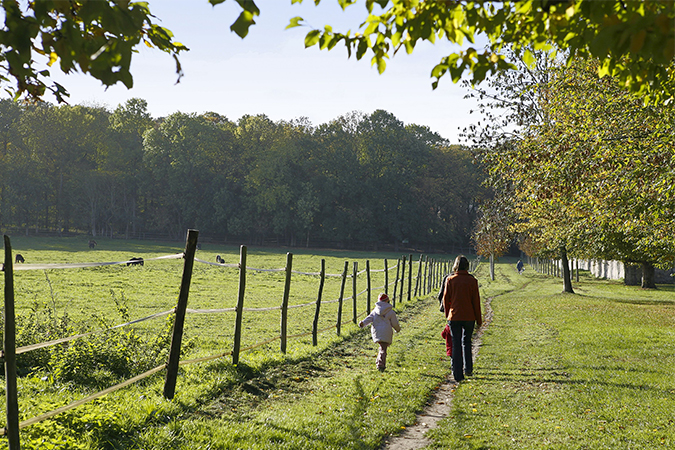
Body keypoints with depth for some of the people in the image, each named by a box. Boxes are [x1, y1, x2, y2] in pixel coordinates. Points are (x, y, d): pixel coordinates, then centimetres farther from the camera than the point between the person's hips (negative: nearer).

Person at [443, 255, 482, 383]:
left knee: (456, 344, 3)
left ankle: (458, 374, 0)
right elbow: (476, 301, -1)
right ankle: (468, 369, 18)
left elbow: (446, 299, 1)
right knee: (467, 342, 20)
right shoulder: (472, 281, -4)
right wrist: (479, 319, 7)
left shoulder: (450, 280, -4)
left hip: (454, 317, -1)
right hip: (469, 317, 1)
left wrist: (447, 315, 16)